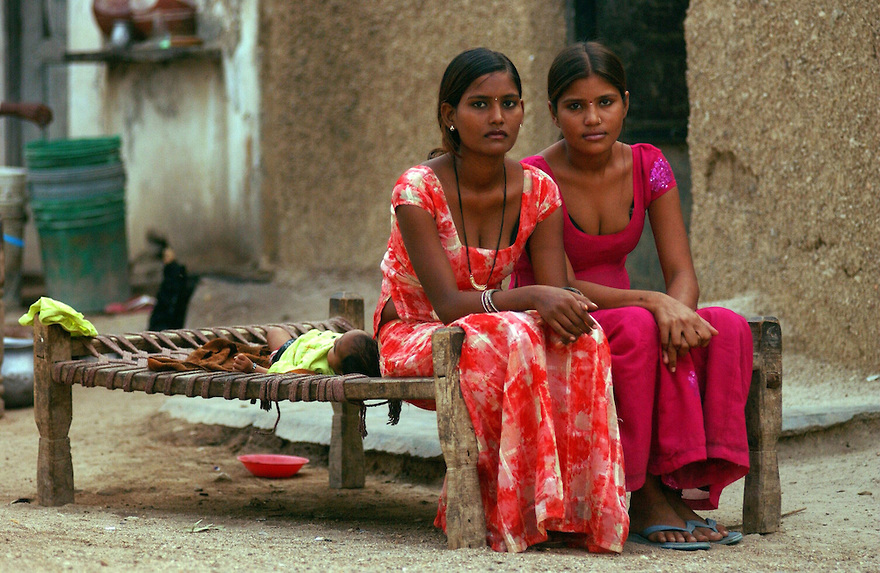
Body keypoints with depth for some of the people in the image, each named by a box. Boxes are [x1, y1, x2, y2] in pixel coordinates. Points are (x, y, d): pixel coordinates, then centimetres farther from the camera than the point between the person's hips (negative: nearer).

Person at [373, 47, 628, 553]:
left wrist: (567, 309, -36)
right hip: (413, 336, -4)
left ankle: (574, 507, -26)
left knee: (581, 340, -29)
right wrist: (531, 298, -40)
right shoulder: (418, 190, -19)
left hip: (488, 329, 4)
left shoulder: (538, 191, -5)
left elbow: (555, 295, -11)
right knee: (509, 338, -37)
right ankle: (510, 510, -27)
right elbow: (447, 303, -26)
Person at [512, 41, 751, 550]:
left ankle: (682, 485, -25)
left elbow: (682, 272, -5)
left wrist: (678, 310, -30)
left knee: (728, 330, -22)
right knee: (639, 328, -36)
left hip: (618, 315, 5)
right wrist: (653, 302, -32)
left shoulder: (647, 166, 0)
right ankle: (647, 496, -28)